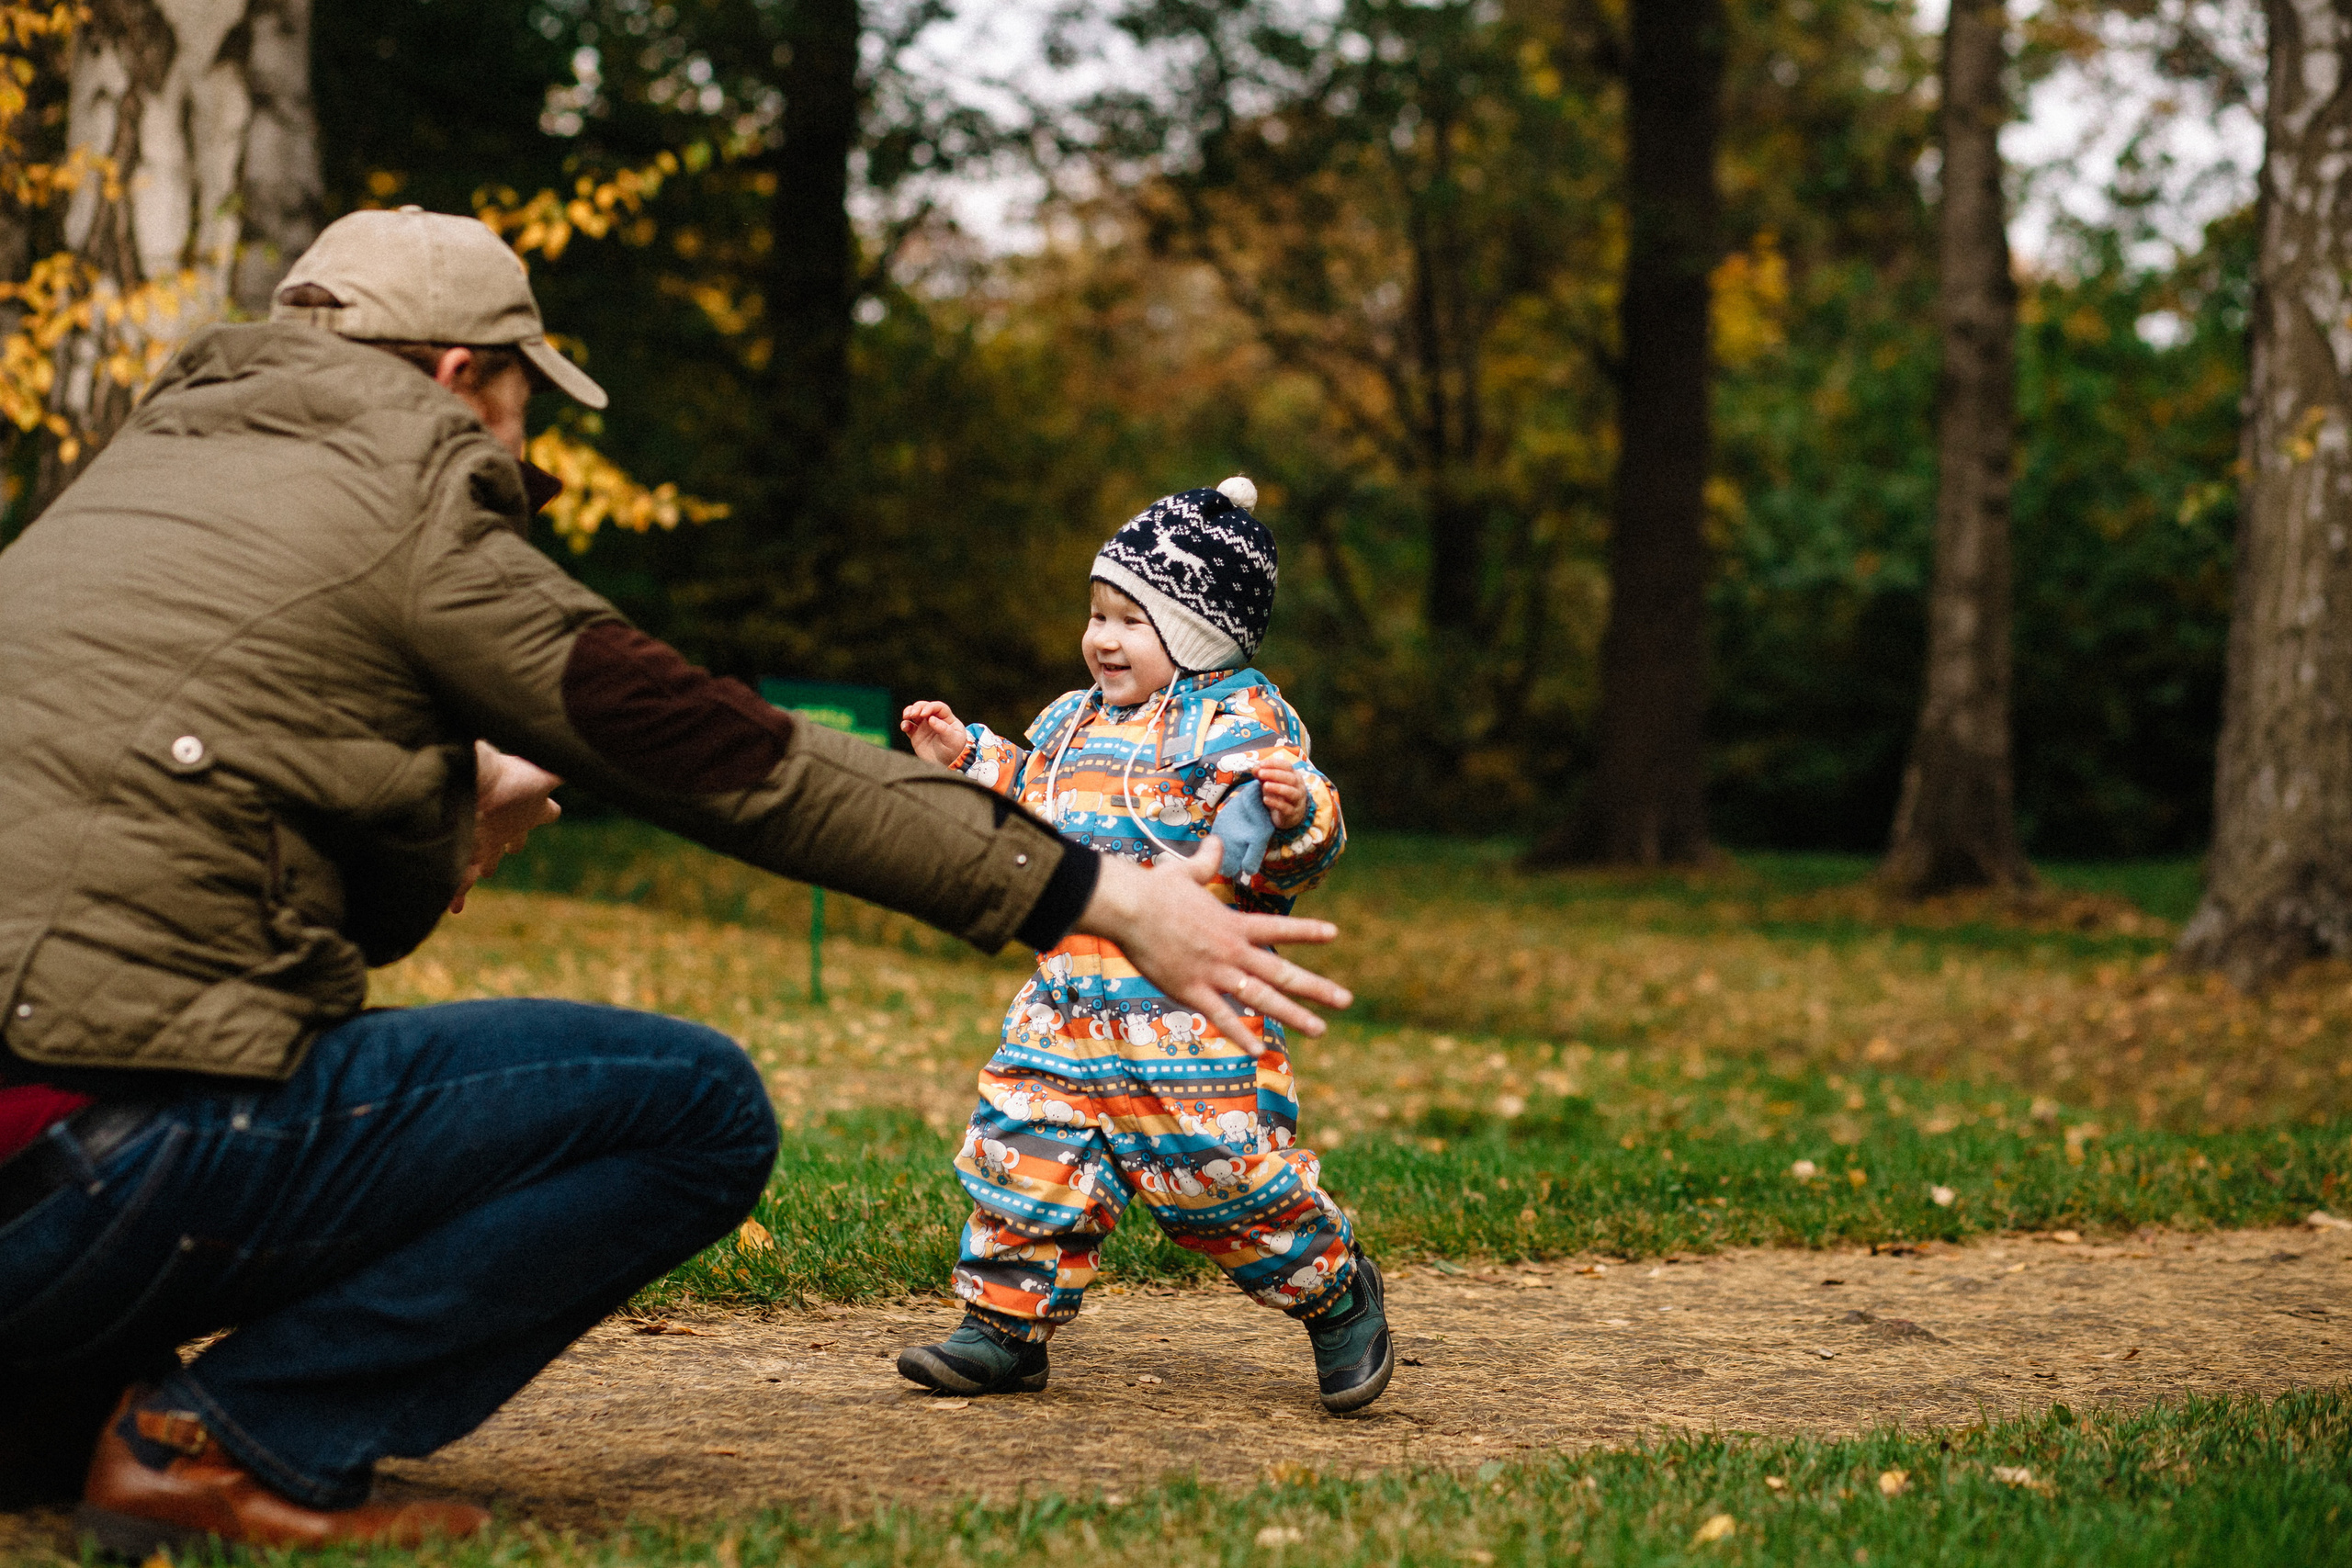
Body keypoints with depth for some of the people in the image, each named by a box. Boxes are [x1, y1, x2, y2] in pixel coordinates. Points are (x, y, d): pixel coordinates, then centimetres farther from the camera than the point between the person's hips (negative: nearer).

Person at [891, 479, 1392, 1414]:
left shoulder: (1237, 722, -7)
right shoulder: (1071, 724, 17)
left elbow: (1276, 846, -16)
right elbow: (1029, 825, 34)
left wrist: (1293, 812, -37)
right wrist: (969, 760, 29)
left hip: (1189, 1003, -7)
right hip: (1069, 1000, 7)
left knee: (1218, 1167, -6)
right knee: (1024, 1148, 4)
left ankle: (1336, 1293, 17)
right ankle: (1007, 1324, 16)